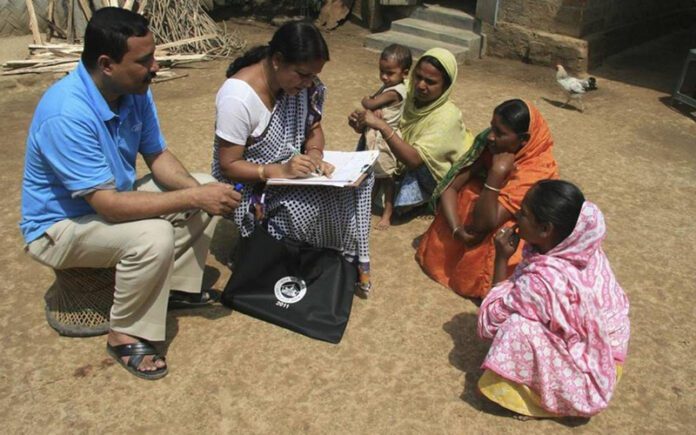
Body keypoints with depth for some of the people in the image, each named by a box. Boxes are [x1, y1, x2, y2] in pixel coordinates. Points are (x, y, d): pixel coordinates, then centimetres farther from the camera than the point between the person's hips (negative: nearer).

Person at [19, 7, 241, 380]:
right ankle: (125, 336, -10)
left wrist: (197, 188, -19)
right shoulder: (66, 114, -34)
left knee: (206, 187, 0)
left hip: (112, 196, 8)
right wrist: (193, 197, -34)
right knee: (154, 236, -34)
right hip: (61, 224, -8)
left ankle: (179, 285, 12)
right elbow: (109, 205, -36)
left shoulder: (135, 91, -10)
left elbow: (157, 156, 0)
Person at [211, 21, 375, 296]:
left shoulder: (301, 83, -8)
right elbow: (228, 166, -21)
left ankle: (352, 259, 0)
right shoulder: (237, 97, -27)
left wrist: (314, 153, -17)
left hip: (291, 168, 7)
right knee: (324, 204, -28)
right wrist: (281, 171, -34)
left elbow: (313, 127, 5)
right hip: (250, 185, -6)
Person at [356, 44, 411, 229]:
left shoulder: (394, 92, -22)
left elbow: (369, 104, -24)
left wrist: (366, 101, -2)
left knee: (386, 176, 1)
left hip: (385, 139, -8)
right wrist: (374, 109, -17)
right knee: (374, 173, 21)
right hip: (374, 135, 9)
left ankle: (387, 213, 10)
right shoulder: (387, 86, 7)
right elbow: (372, 100, 5)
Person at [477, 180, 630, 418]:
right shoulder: (583, 248, -13)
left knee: (516, 327, -26)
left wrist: (501, 258, -19)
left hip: (587, 374, -8)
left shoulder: (542, 280, -35)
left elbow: (494, 316, -19)